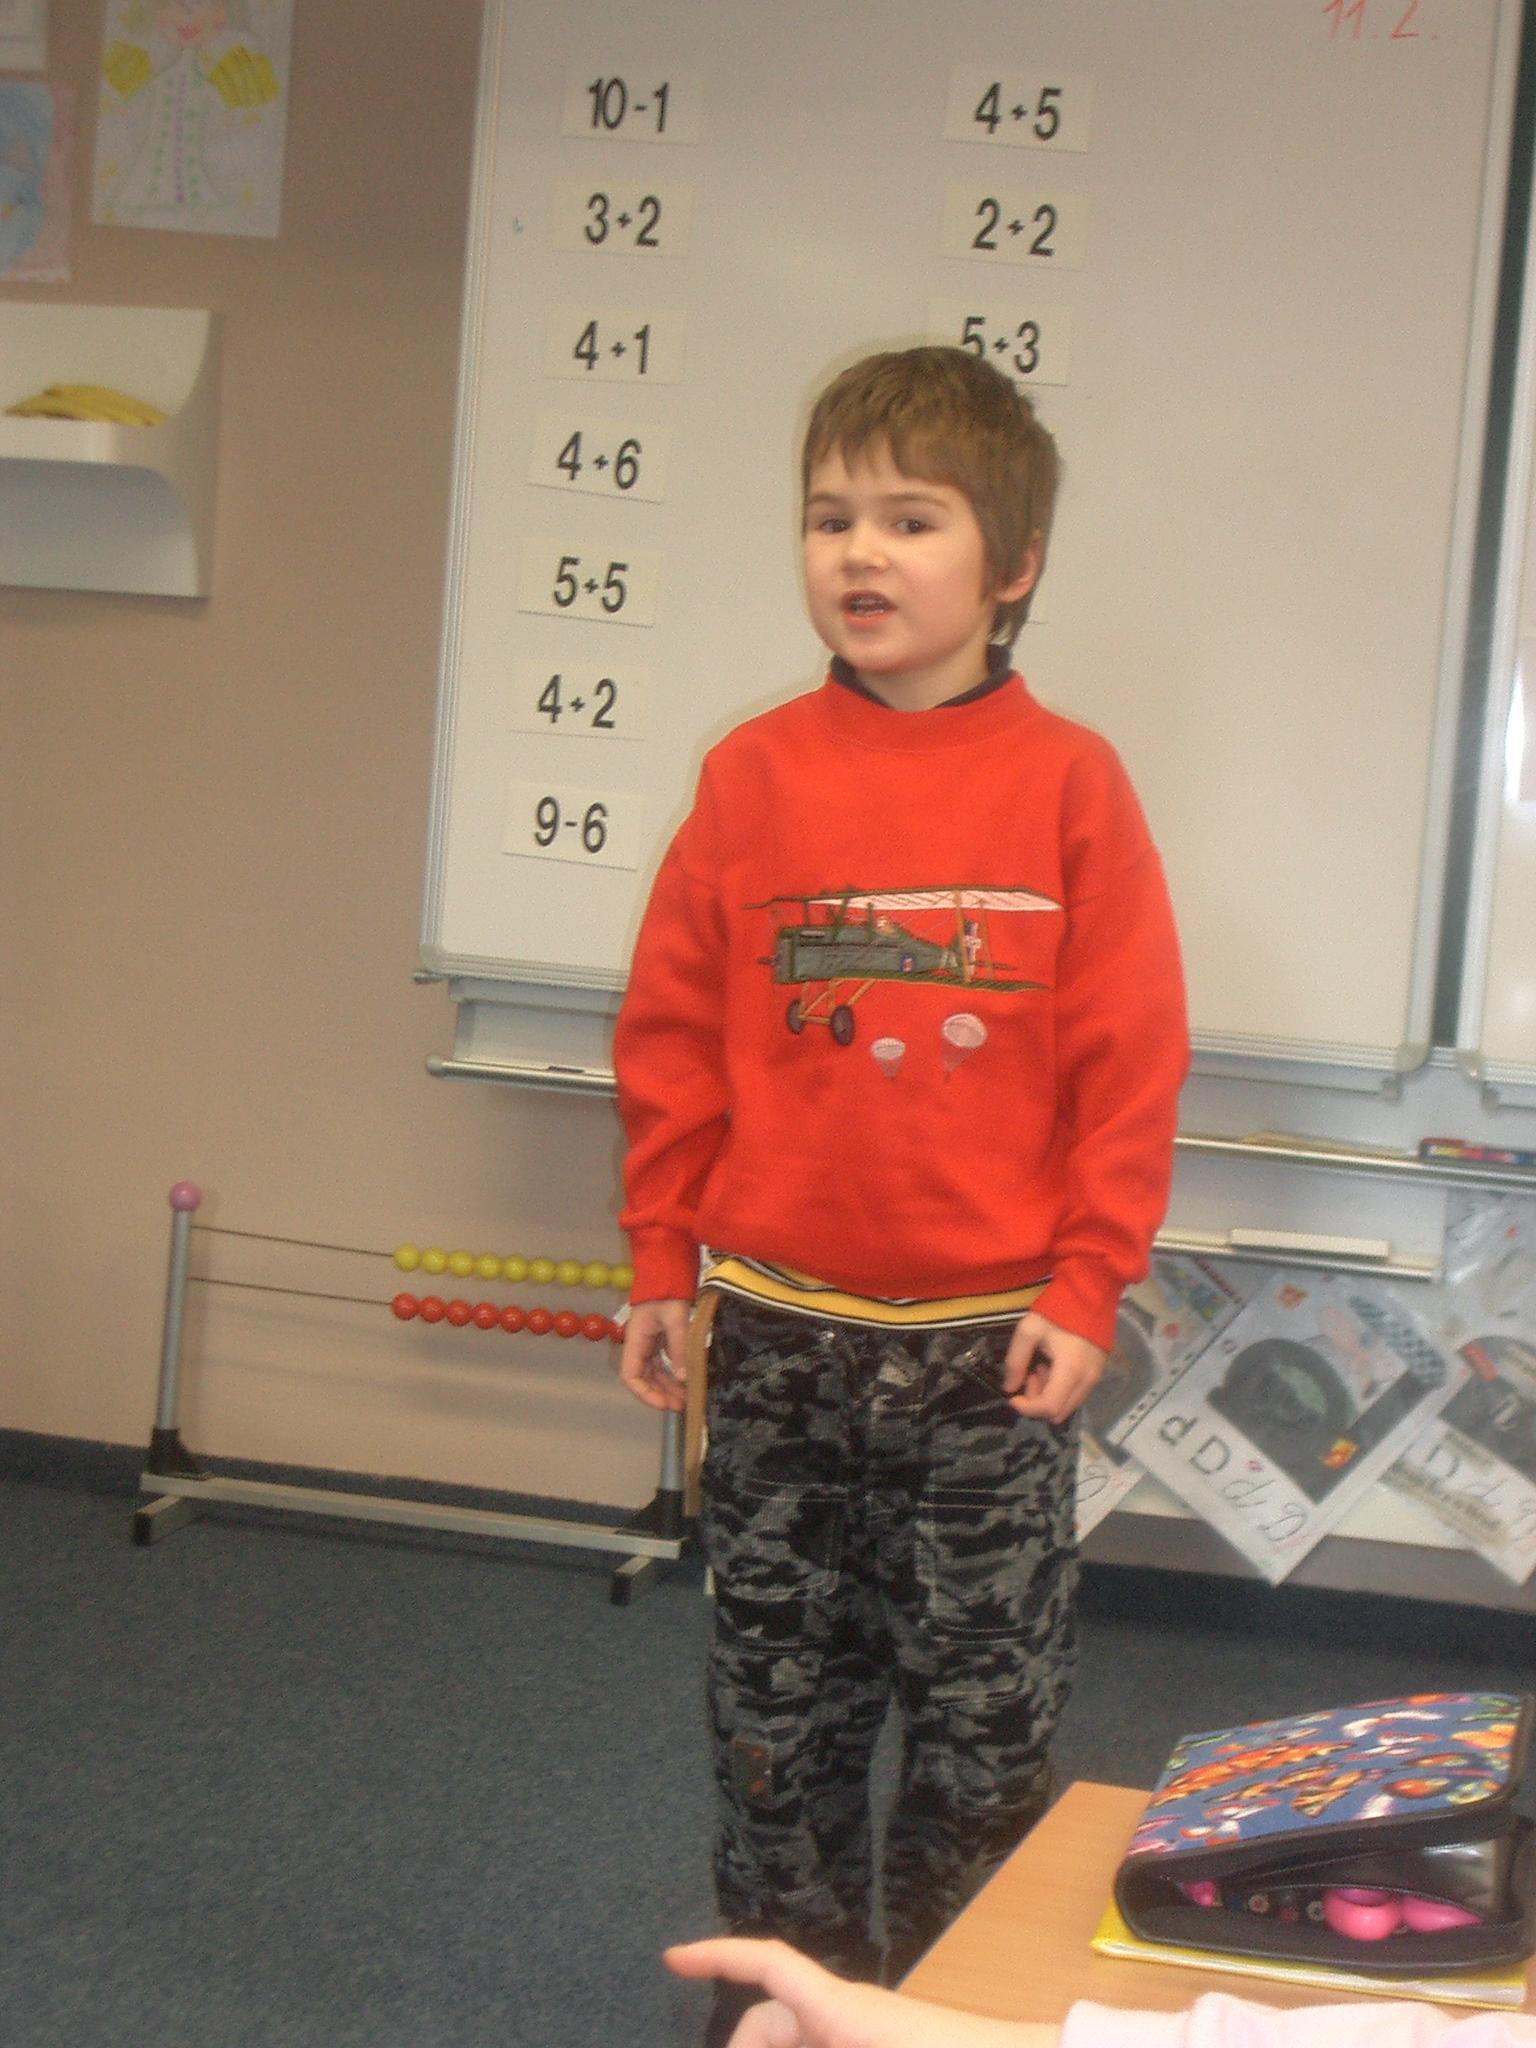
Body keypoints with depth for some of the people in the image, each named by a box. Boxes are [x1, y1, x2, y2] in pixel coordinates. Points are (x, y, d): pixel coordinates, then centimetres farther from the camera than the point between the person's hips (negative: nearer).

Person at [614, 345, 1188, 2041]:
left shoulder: (1067, 783, -5)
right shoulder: (754, 774, 0)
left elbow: (1129, 1057, -5)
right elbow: (672, 1036, 3)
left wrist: (1084, 1286, -7)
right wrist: (659, 1265, 3)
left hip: (990, 1342, -2)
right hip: (779, 1332, 2)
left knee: (985, 1724, 8)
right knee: (778, 1704, 14)